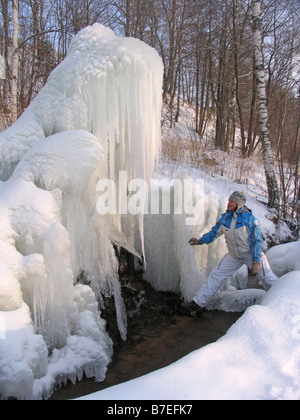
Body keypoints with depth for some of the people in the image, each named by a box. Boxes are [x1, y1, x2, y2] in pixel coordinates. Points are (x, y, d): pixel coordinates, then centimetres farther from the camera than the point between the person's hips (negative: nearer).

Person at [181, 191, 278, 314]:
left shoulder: (249, 219, -20)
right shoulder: (225, 217, -6)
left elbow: (256, 241, -19)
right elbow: (215, 232, 8)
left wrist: (256, 262, -22)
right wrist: (200, 241, 2)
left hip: (251, 254, -4)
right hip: (234, 256, 4)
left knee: (268, 279, 6)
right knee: (216, 275, -2)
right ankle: (199, 303, 3)